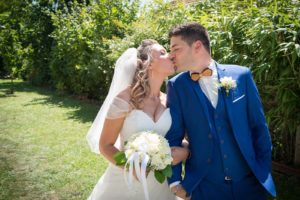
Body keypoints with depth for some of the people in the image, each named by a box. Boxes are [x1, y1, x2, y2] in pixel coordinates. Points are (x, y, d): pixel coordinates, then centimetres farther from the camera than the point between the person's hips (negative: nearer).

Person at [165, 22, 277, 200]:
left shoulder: (241, 75, -5)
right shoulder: (176, 85, -5)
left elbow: (259, 126, 1)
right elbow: (173, 135, -2)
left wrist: (264, 172, 2)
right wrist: (175, 181, -5)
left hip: (250, 182, 1)